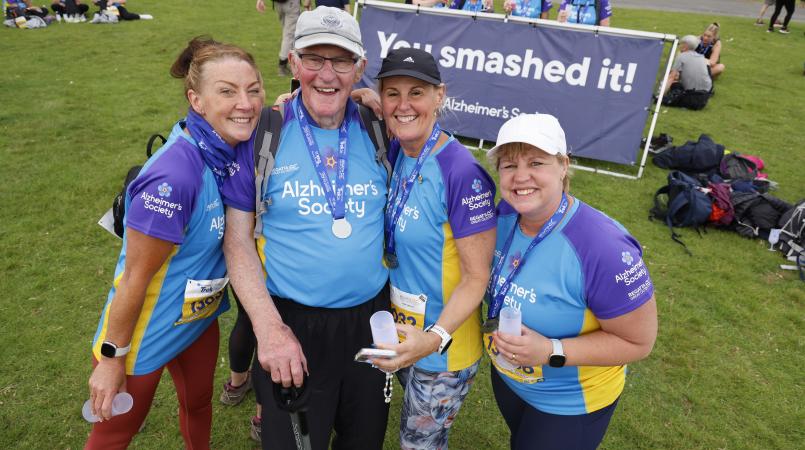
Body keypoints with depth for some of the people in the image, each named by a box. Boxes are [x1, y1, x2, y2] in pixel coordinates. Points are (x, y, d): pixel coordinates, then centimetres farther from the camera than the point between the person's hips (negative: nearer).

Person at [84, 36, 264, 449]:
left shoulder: (234, 147, -11)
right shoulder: (174, 176, -33)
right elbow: (135, 278, -24)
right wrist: (112, 359, -11)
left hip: (200, 318, 6)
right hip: (144, 331, -6)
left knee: (199, 403, 27)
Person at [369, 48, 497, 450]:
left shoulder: (462, 172, -27)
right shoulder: (395, 152, -5)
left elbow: (476, 278, -23)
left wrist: (434, 338, -35)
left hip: (443, 346, -6)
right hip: (399, 330, 6)